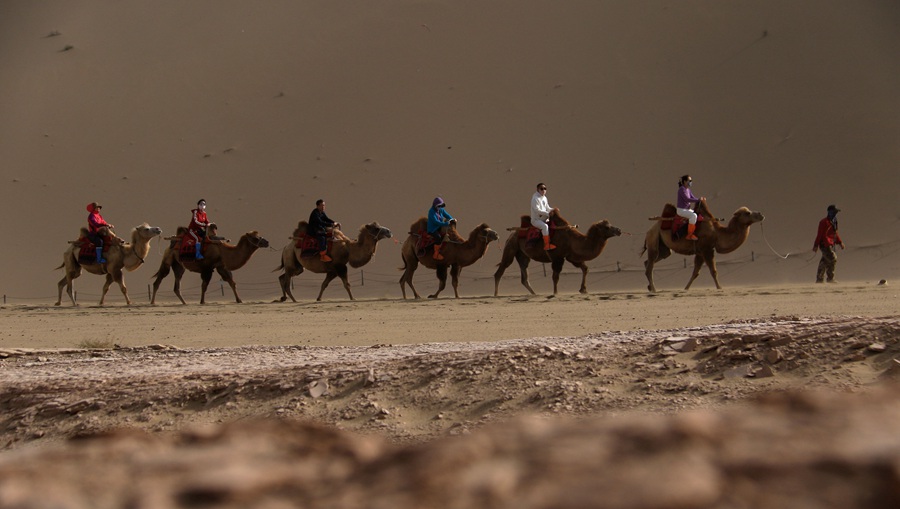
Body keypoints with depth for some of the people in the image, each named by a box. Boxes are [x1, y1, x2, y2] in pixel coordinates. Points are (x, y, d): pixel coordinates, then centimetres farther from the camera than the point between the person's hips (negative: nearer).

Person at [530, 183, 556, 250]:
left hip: (544, 219, 9)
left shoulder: (544, 198, 14)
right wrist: (547, 213, -23)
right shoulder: (535, 198, -13)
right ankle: (547, 245, -38)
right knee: (545, 226, -33)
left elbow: (547, 208, 19)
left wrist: (552, 210, -4)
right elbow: (537, 210, -21)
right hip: (536, 220, -9)